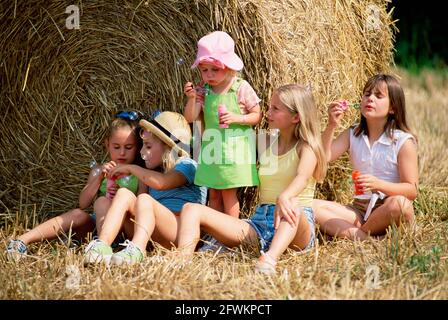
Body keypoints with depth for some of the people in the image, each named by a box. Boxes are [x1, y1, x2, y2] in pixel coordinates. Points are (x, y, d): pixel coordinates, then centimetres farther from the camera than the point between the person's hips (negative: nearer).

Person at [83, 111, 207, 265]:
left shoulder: (187, 166, 4)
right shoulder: (156, 171, 29)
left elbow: (161, 182, -17)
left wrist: (132, 168, -4)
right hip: (151, 238, 7)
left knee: (144, 199, -28)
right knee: (124, 194, -10)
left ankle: (136, 251, -54)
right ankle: (102, 245, -33)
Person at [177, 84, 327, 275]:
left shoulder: (306, 148, 0)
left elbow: (302, 177, -24)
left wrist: (284, 197, -45)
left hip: (295, 227, -5)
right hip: (260, 222, 6)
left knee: (291, 207, -43)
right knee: (192, 210, -9)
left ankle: (269, 261, -66)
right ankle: (182, 260, -35)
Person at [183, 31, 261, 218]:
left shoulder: (241, 88, -7)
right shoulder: (203, 91, 4)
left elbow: (257, 116, -2)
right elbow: (190, 118, 0)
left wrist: (236, 118, -18)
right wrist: (192, 98, -18)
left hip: (234, 148, -5)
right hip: (211, 149, 5)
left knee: (228, 192, -3)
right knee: (214, 194, 9)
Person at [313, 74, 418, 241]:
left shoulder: (403, 141, -4)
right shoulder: (352, 134, 9)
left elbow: (412, 190, -10)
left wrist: (378, 184, -25)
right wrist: (331, 126, -16)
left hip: (388, 214, -4)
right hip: (359, 210, 4)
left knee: (399, 203, -38)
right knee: (312, 206, -18)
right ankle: (360, 238, -33)